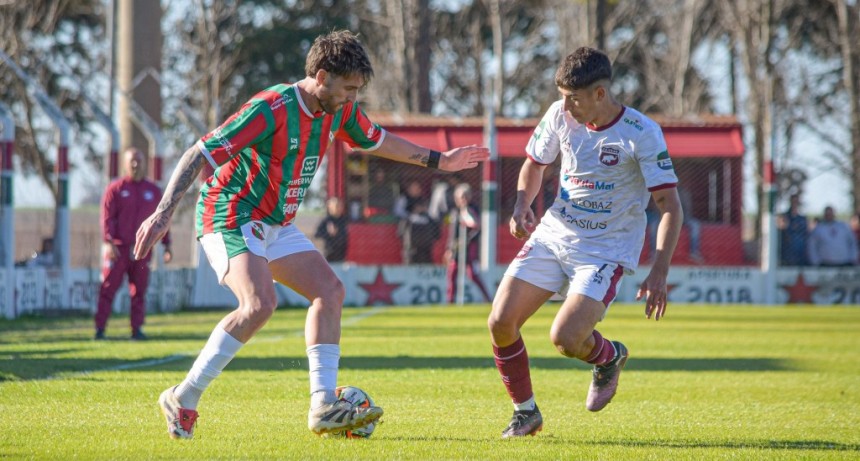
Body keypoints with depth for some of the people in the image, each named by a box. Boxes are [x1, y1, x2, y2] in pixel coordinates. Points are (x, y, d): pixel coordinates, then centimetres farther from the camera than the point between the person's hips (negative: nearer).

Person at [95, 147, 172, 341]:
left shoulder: (153, 191, 13)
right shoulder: (115, 189, 4)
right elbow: (107, 217, -3)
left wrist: (166, 245, 9)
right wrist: (108, 241, -15)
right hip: (118, 249, -3)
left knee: (139, 291, 3)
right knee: (108, 288, -5)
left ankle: (137, 328, 7)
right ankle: (100, 329, -4)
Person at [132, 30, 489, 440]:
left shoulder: (339, 111, 1)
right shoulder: (271, 109, -25)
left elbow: (376, 141, 24)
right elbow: (199, 155, -26)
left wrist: (438, 160, 25)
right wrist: (163, 213, -33)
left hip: (276, 225, 9)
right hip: (230, 218, -9)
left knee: (329, 291, -3)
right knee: (259, 304, -27)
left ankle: (323, 407, -5)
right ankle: (183, 399, -18)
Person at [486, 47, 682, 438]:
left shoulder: (642, 134, -18)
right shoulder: (560, 115, -4)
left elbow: (670, 205, -16)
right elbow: (534, 164, 14)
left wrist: (659, 272, -25)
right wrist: (522, 205, -7)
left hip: (607, 249, -5)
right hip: (553, 234, 5)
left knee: (565, 338, -22)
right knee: (500, 323, -7)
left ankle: (609, 357, 15)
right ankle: (526, 413, 15)